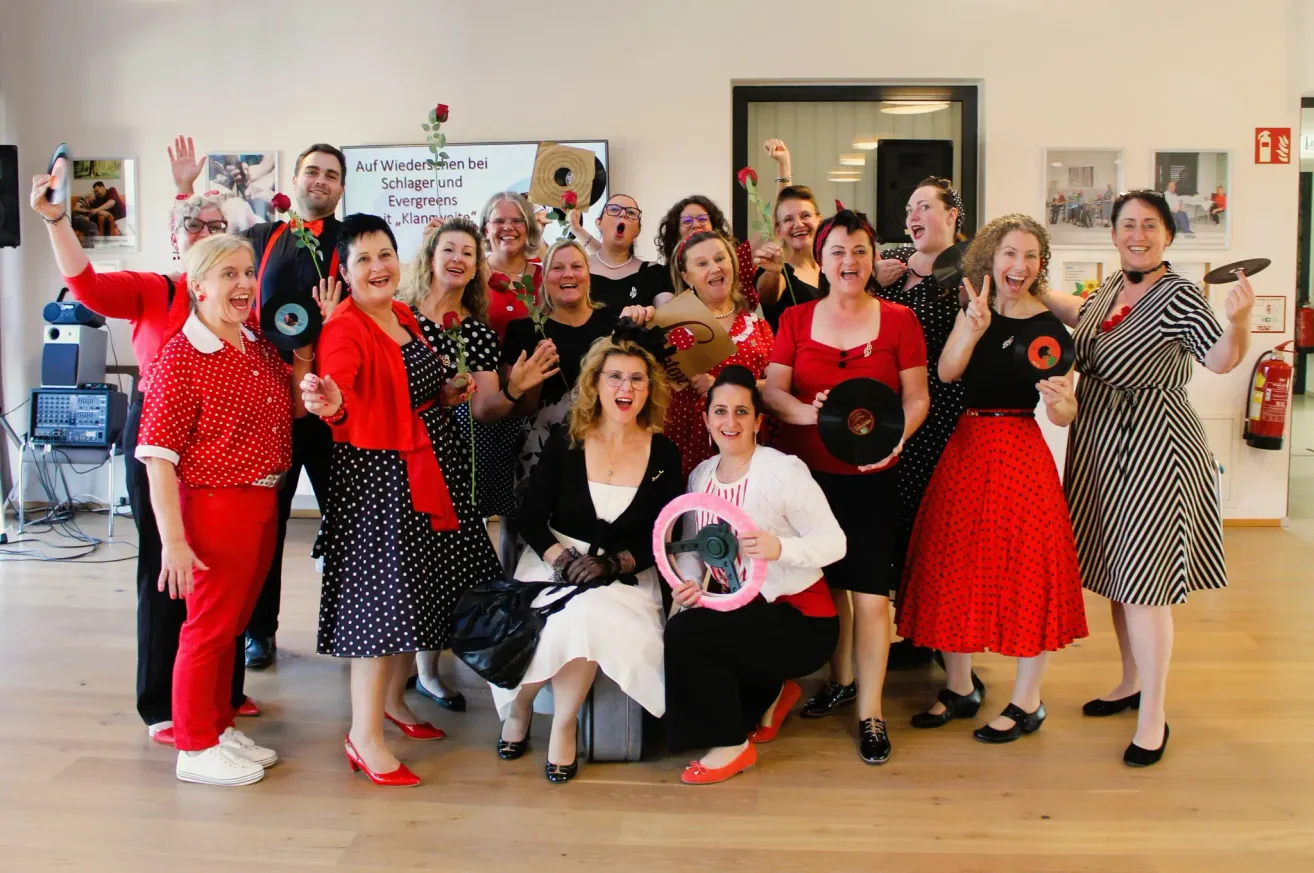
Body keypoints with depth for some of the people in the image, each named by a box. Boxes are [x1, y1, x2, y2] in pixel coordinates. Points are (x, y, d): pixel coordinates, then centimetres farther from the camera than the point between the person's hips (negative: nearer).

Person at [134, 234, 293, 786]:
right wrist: (173, 540, -22)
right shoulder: (181, 359, -15)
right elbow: (158, 457, -17)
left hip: (264, 505, 7)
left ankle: (221, 728, 33)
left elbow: (288, 413, 21)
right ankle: (195, 748, 20)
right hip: (215, 507, -7)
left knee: (234, 623, 18)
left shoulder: (261, 348, 7)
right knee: (209, 627, 4)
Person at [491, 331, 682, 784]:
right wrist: (561, 557, -16)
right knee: (576, 613, -33)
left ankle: (563, 724, -11)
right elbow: (530, 518, 2)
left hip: (626, 576, 0)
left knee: (589, 610, -34)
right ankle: (520, 705, -2)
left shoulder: (663, 454, 2)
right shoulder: (564, 446, 2)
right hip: (556, 564, 0)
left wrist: (613, 564, -15)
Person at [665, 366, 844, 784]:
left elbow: (835, 543, -19)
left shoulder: (784, 471, -18)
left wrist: (780, 547, -37)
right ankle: (771, 693, 24)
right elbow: (693, 547, 5)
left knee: (685, 633, -24)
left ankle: (732, 745, -2)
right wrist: (689, 583, -17)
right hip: (742, 609, 8)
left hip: (799, 617, -8)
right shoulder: (701, 475, 4)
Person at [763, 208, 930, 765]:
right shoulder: (795, 320, 6)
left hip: (871, 476, -2)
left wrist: (894, 437, -18)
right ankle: (840, 679, 34)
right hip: (807, 472, 2)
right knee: (828, 581, 12)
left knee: (871, 592, -5)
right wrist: (808, 412, -21)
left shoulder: (898, 320, 1)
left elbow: (917, 398, 2)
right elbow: (772, 390, 0)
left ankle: (870, 711, 7)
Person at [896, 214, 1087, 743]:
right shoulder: (975, 309, 7)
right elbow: (946, 372, -8)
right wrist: (974, 327, -23)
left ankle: (1027, 703, 14)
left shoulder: (1049, 327, -5)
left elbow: (1064, 416, -9)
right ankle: (960, 688, 26)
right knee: (955, 568, 10)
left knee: (1023, 570, -1)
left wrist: (1059, 400, -31)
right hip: (966, 447, 5)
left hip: (1019, 452, -5)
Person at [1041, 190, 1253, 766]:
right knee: (1115, 572, 18)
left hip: (1151, 449, -8)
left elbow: (1221, 360, -28)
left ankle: (1153, 715, 8)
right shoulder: (1113, 286, 7)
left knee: (1142, 581, -5)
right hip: (1102, 447, 8)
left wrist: (1239, 321, -47)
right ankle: (1132, 682, 36)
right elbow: (1079, 313, 29)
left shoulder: (1178, 296, -16)